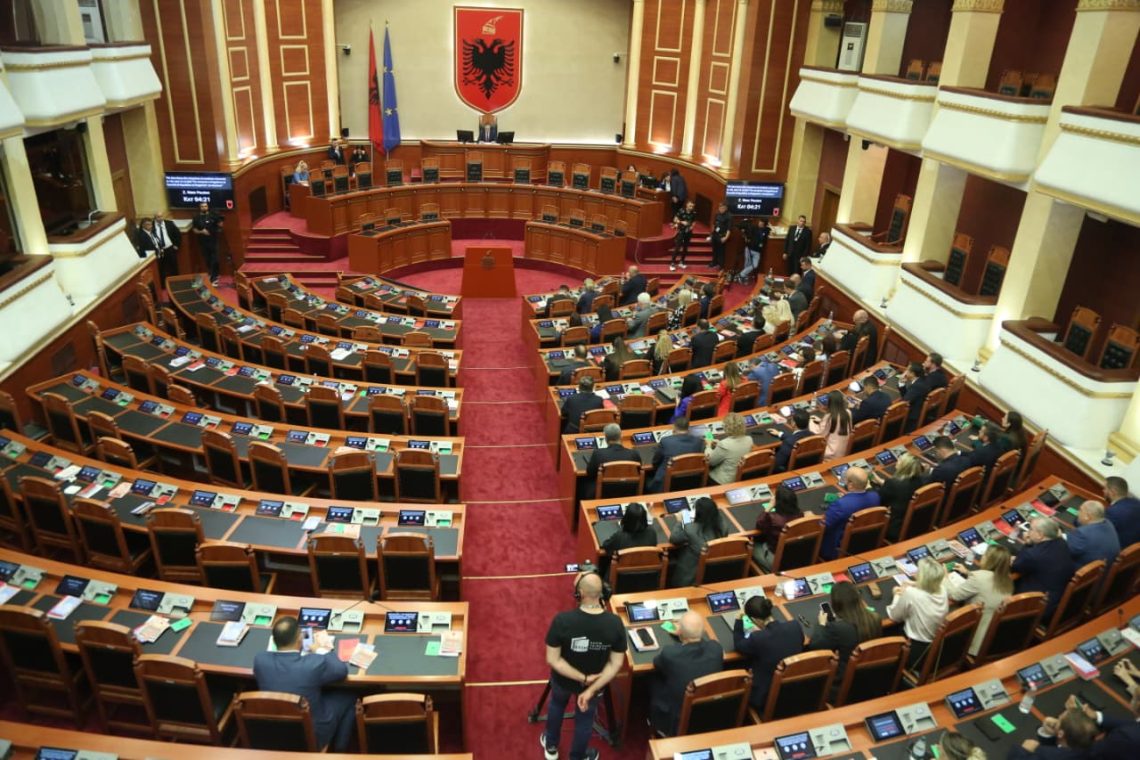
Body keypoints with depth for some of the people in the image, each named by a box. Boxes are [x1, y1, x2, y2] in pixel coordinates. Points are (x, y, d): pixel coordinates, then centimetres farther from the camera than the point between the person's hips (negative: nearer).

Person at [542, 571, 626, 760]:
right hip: (596, 681, 0)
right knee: (585, 718, 28)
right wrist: (591, 689, -18)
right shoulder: (615, 623, -26)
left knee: (556, 706, 33)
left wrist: (583, 679, -21)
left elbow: (552, 659, -26)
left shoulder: (562, 620, -33)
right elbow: (616, 664, -20)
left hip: (563, 679, 0)